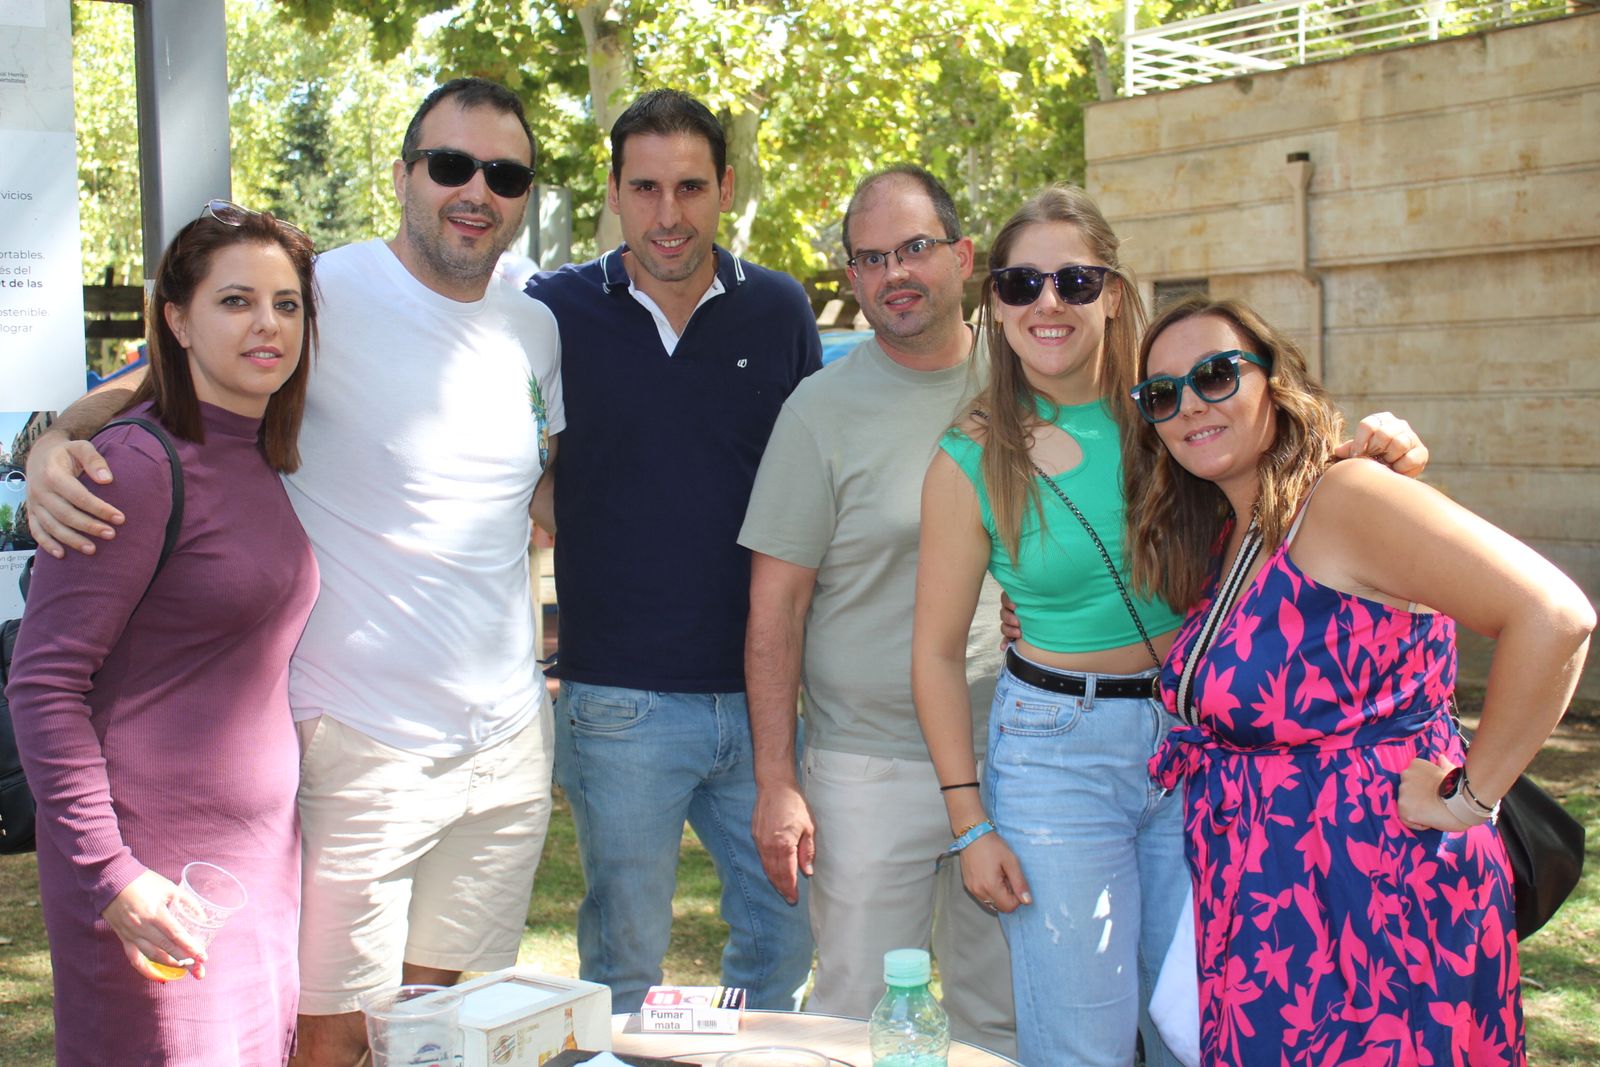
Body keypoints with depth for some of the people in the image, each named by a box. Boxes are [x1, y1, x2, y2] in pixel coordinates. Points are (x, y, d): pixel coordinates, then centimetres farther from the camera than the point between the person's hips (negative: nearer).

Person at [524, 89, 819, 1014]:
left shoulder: (780, 311, 4)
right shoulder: (556, 309, -2)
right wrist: (593, 535, -5)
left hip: (761, 691, 3)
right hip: (621, 700, -2)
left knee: (788, 936, 15)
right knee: (624, 964, 11)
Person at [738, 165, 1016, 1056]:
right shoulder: (824, 408, -4)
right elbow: (778, 603, -4)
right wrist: (776, 783, -8)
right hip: (869, 769, -3)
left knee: (1008, 1014, 14)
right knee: (861, 1016, 5)